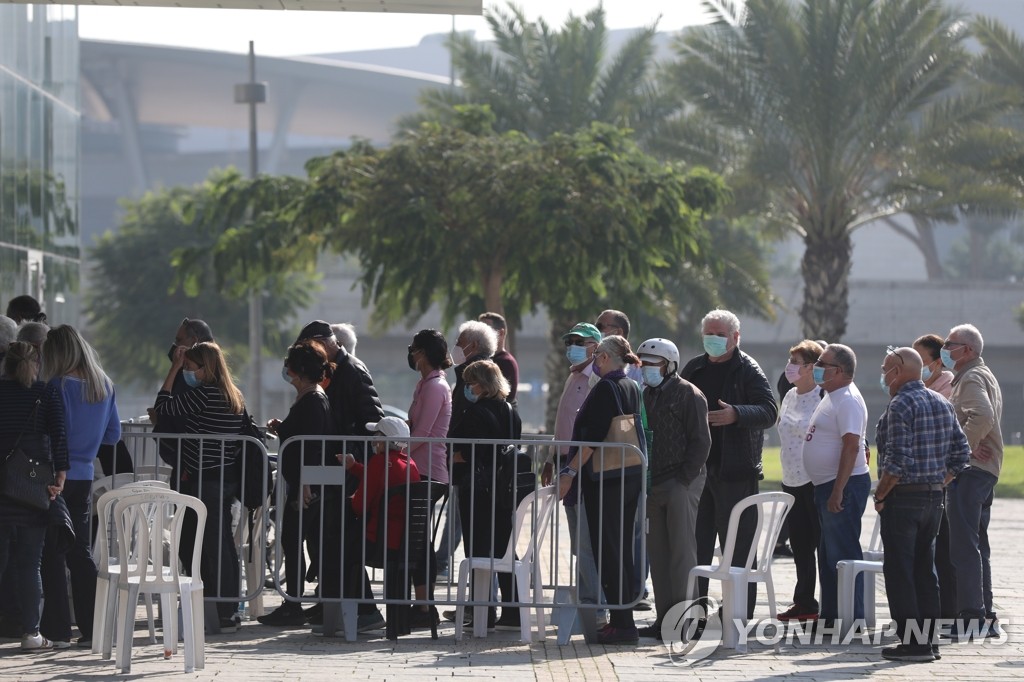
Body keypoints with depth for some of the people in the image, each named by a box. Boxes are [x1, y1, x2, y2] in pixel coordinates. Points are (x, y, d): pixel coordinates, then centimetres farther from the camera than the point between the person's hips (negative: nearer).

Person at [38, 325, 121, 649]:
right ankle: (91, 629, 11)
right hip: (85, 476, 6)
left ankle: (57, 630, 0)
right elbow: (114, 434, 11)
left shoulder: (58, 386, -15)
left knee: (52, 554, 1)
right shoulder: (104, 386, 3)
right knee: (81, 553, 13)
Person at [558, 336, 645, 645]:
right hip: (631, 477, 9)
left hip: (605, 479, -9)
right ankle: (623, 617, 15)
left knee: (608, 550, -6)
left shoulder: (606, 388, -14)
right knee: (622, 548, 13)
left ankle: (621, 623, -8)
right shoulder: (633, 388, 13)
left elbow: (593, 437, -20)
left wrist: (571, 471, -18)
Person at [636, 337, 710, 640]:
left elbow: (701, 441, -10)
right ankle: (664, 618, 12)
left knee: (681, 550, -8)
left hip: (681, 485, -8)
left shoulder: (688, 395, -6)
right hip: (653, 486, 8)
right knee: (657, 554, 8)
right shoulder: (646, 396, 16)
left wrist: (683, 478, -15)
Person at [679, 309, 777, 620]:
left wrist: (736, 415, -31)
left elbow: (769, 411, -14)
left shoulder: (748, 370, -4)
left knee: (738, 547, -2)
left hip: (735, 471, -6)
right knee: (695, 546, 10)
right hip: (696, 469, 6)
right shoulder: (694, 369, 14)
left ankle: (740, 617, 2)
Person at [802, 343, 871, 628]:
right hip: (826, 486, 11)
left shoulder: (848, 401, -16)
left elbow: (851, 446, -23)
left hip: (844, 486, -11)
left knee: (842, 552, -9)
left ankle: (851, 621, -7)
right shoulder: (832, 397, 16)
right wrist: (830, 491, 20)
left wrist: (838, 491, -27)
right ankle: (830, 617, 23)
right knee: (828, 553, 15)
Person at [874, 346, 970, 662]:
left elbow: (898, 460, -22)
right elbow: (961, 452, 11)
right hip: (934, 497, 8)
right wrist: (939, 483, 14)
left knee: (899, 571, -4)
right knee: (924, 569, 15)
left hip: (903, 495, -8)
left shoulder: (901, 405, -15)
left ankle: (911, 643, -6)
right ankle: (929, 639, 17)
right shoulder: (942, 404, 11)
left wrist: (880, 495, -12)